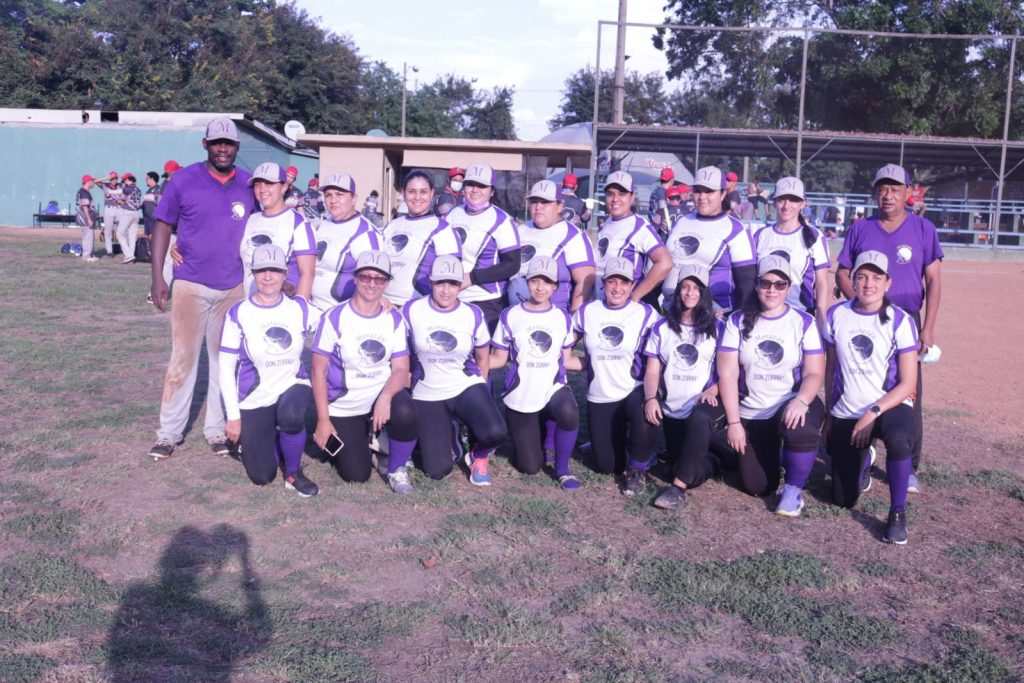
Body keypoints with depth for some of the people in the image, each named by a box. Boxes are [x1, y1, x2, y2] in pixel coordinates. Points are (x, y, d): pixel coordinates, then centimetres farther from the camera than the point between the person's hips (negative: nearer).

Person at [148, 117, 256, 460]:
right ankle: (169, 432, 10)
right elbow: (163, 225, 0)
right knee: (183, 359, 1)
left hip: (234, 287, 2)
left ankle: (217, 429, 19)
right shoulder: (184, 180, -2)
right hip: (191, 285, -2)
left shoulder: (248, 184, 4)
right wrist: (157, 276, -7)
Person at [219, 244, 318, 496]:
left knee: (291, 416, -37)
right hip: (253, 399, 0)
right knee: (262, 476, -1)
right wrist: (233, 416, -7)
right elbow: (226, 367, -5)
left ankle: (294, 473, -7)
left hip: (292, 385, 1)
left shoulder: (299, 307, -1)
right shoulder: (238, 314, -8)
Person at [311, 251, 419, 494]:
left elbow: (401, 368, -6)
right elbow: (319, 370, -9)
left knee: (405, 413, -34)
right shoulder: (335, 318, -11)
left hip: (382, 394, 1)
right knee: (356, 475, -4)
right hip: (343, 407, -1)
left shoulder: (394, 319, -3)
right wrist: (323, 420, -12)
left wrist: (385, 397, -28)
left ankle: (396, 469, -5)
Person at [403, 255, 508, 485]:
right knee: (437, 471, -6)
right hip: (427, 396, 0)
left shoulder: (473, 314, -5)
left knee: (495, 432, -30)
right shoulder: (412, 310, -7)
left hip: (466, 388, 0)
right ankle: (448, 435, 29)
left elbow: (482, 356, 8)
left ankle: (479, 455, 8)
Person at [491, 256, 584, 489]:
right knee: (531, 467, 2)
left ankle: (562, 470, -10)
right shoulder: (511, 316, -4)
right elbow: (499, 358, -1)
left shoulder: (563, 318, 2)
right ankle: (533, 432, 38)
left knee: (569, 413, -36)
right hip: (520, 398, -1)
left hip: (554, 389, 1)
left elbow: (567, 360, 8)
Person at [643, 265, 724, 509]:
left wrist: (713, 390, -20)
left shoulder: (718, 327, 1)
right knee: (688, 470, -2)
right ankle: (708, 459, 33)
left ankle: (678, 487, -33)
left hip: (704, 405, -3)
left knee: (698, 419, -39)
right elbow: (652, 371, 4)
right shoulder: (662, 327, 6)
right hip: (672, 409, 3)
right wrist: (651, 398, -15)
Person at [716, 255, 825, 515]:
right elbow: (727, 374, -5)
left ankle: (794, 490, -11)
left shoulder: (803, 322, -2)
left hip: (791, 405, -1)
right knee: (758, 487, -2)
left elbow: (814, 373, -7)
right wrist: (733, 422, -11)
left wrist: (801, 401, -29)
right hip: (750, 414, 1)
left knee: (801, 428, -38)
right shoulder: (738, 321, -1)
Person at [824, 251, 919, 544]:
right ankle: (862, 460, 40)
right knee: (843, 500, 5)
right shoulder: (836, 315, -1)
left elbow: (908, 383, -12)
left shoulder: (900, 321, -10)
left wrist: (873, 413, -23)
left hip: (890, 405, -3)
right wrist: (828, 415, 10)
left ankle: (898, 514, -19)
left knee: (898, 439, -40)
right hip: (845, 414, 3)